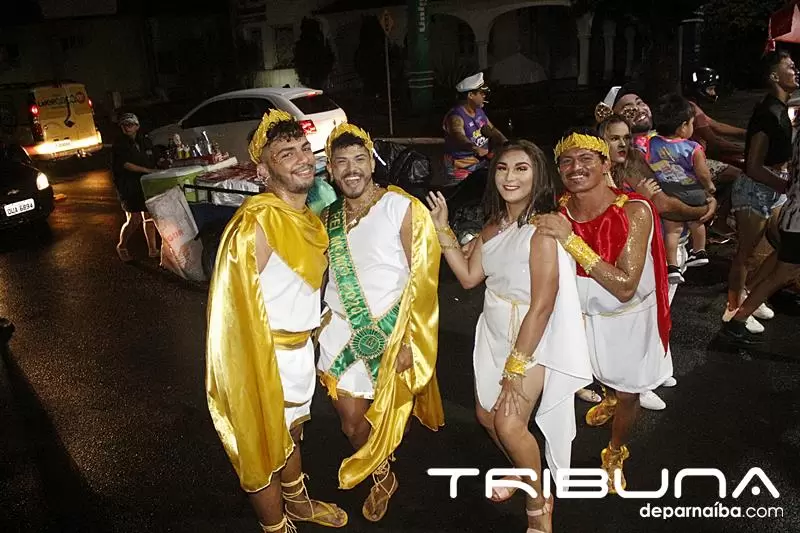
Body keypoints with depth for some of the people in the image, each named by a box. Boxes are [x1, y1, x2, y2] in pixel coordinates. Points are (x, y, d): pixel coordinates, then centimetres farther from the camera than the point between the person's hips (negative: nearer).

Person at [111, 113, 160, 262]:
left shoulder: (145, 141, 11)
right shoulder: (119, 145, -5)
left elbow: (153, 162, 19)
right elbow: (125, 164, -16)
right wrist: (147, 170, -23)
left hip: (146, 185, 5)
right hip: (129, 187, -5)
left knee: (149, 217, 7)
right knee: (134, 220, -8)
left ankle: (152, 249, 16)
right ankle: (121, 247, 14)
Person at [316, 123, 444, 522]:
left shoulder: (402, 208, -11)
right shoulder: (329, 217, 6)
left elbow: (422, 279, -12)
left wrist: (408, 340, -15)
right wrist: (319, 319, 8)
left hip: (389, 332, -4)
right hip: (340, 330, 5)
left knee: (383, 415, 10)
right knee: (351, 421, 11)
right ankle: (382, 478, 40)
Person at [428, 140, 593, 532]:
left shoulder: (541, 229, -21)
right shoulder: (493, 226, 2)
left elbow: (543, 304, -23)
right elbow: (469, 277, 2)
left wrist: (516, 367, -21)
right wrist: (443, 230, -3)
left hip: (533, 341, -7)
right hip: (494, 335, 8)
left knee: (509, 423, -15)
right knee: (487, 415, 16)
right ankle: (522, 470, 47)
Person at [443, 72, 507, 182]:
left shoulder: (479, 111, 5)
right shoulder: (456, 117, -23)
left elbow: (491, 130, 5)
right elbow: (460, 139, -41)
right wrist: (475, 149, -63)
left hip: (482, 161, 8)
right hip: (463, 167, -7)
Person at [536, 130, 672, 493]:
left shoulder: (634, 211, -31)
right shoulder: (559, 210, -18)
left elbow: (625, 287, -39)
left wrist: (572, 240, -43)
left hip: (629, 317, -3)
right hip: (584, 313, 4)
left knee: (628, 393, 17)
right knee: (605, 375, 30)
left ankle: (616, 454, 48)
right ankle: (611, 398, 68)